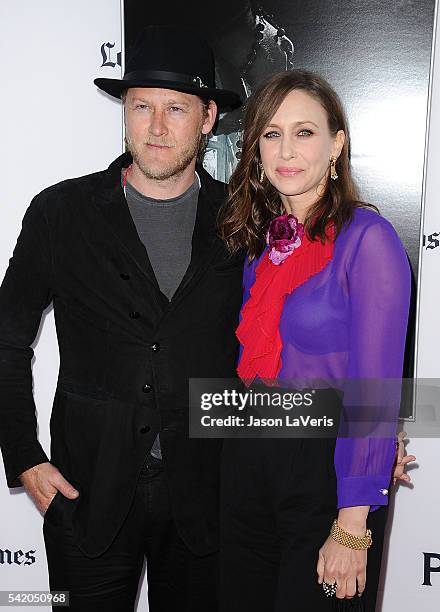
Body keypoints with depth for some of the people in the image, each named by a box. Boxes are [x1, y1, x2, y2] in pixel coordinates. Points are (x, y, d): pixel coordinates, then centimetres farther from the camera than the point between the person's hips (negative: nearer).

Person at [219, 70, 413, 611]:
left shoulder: (368, 238, -15)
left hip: (327, 464, -6)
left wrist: (352, 529, -18)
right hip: (247, 459, 6)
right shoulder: (261, 237, 5)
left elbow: (375, 394, -17)